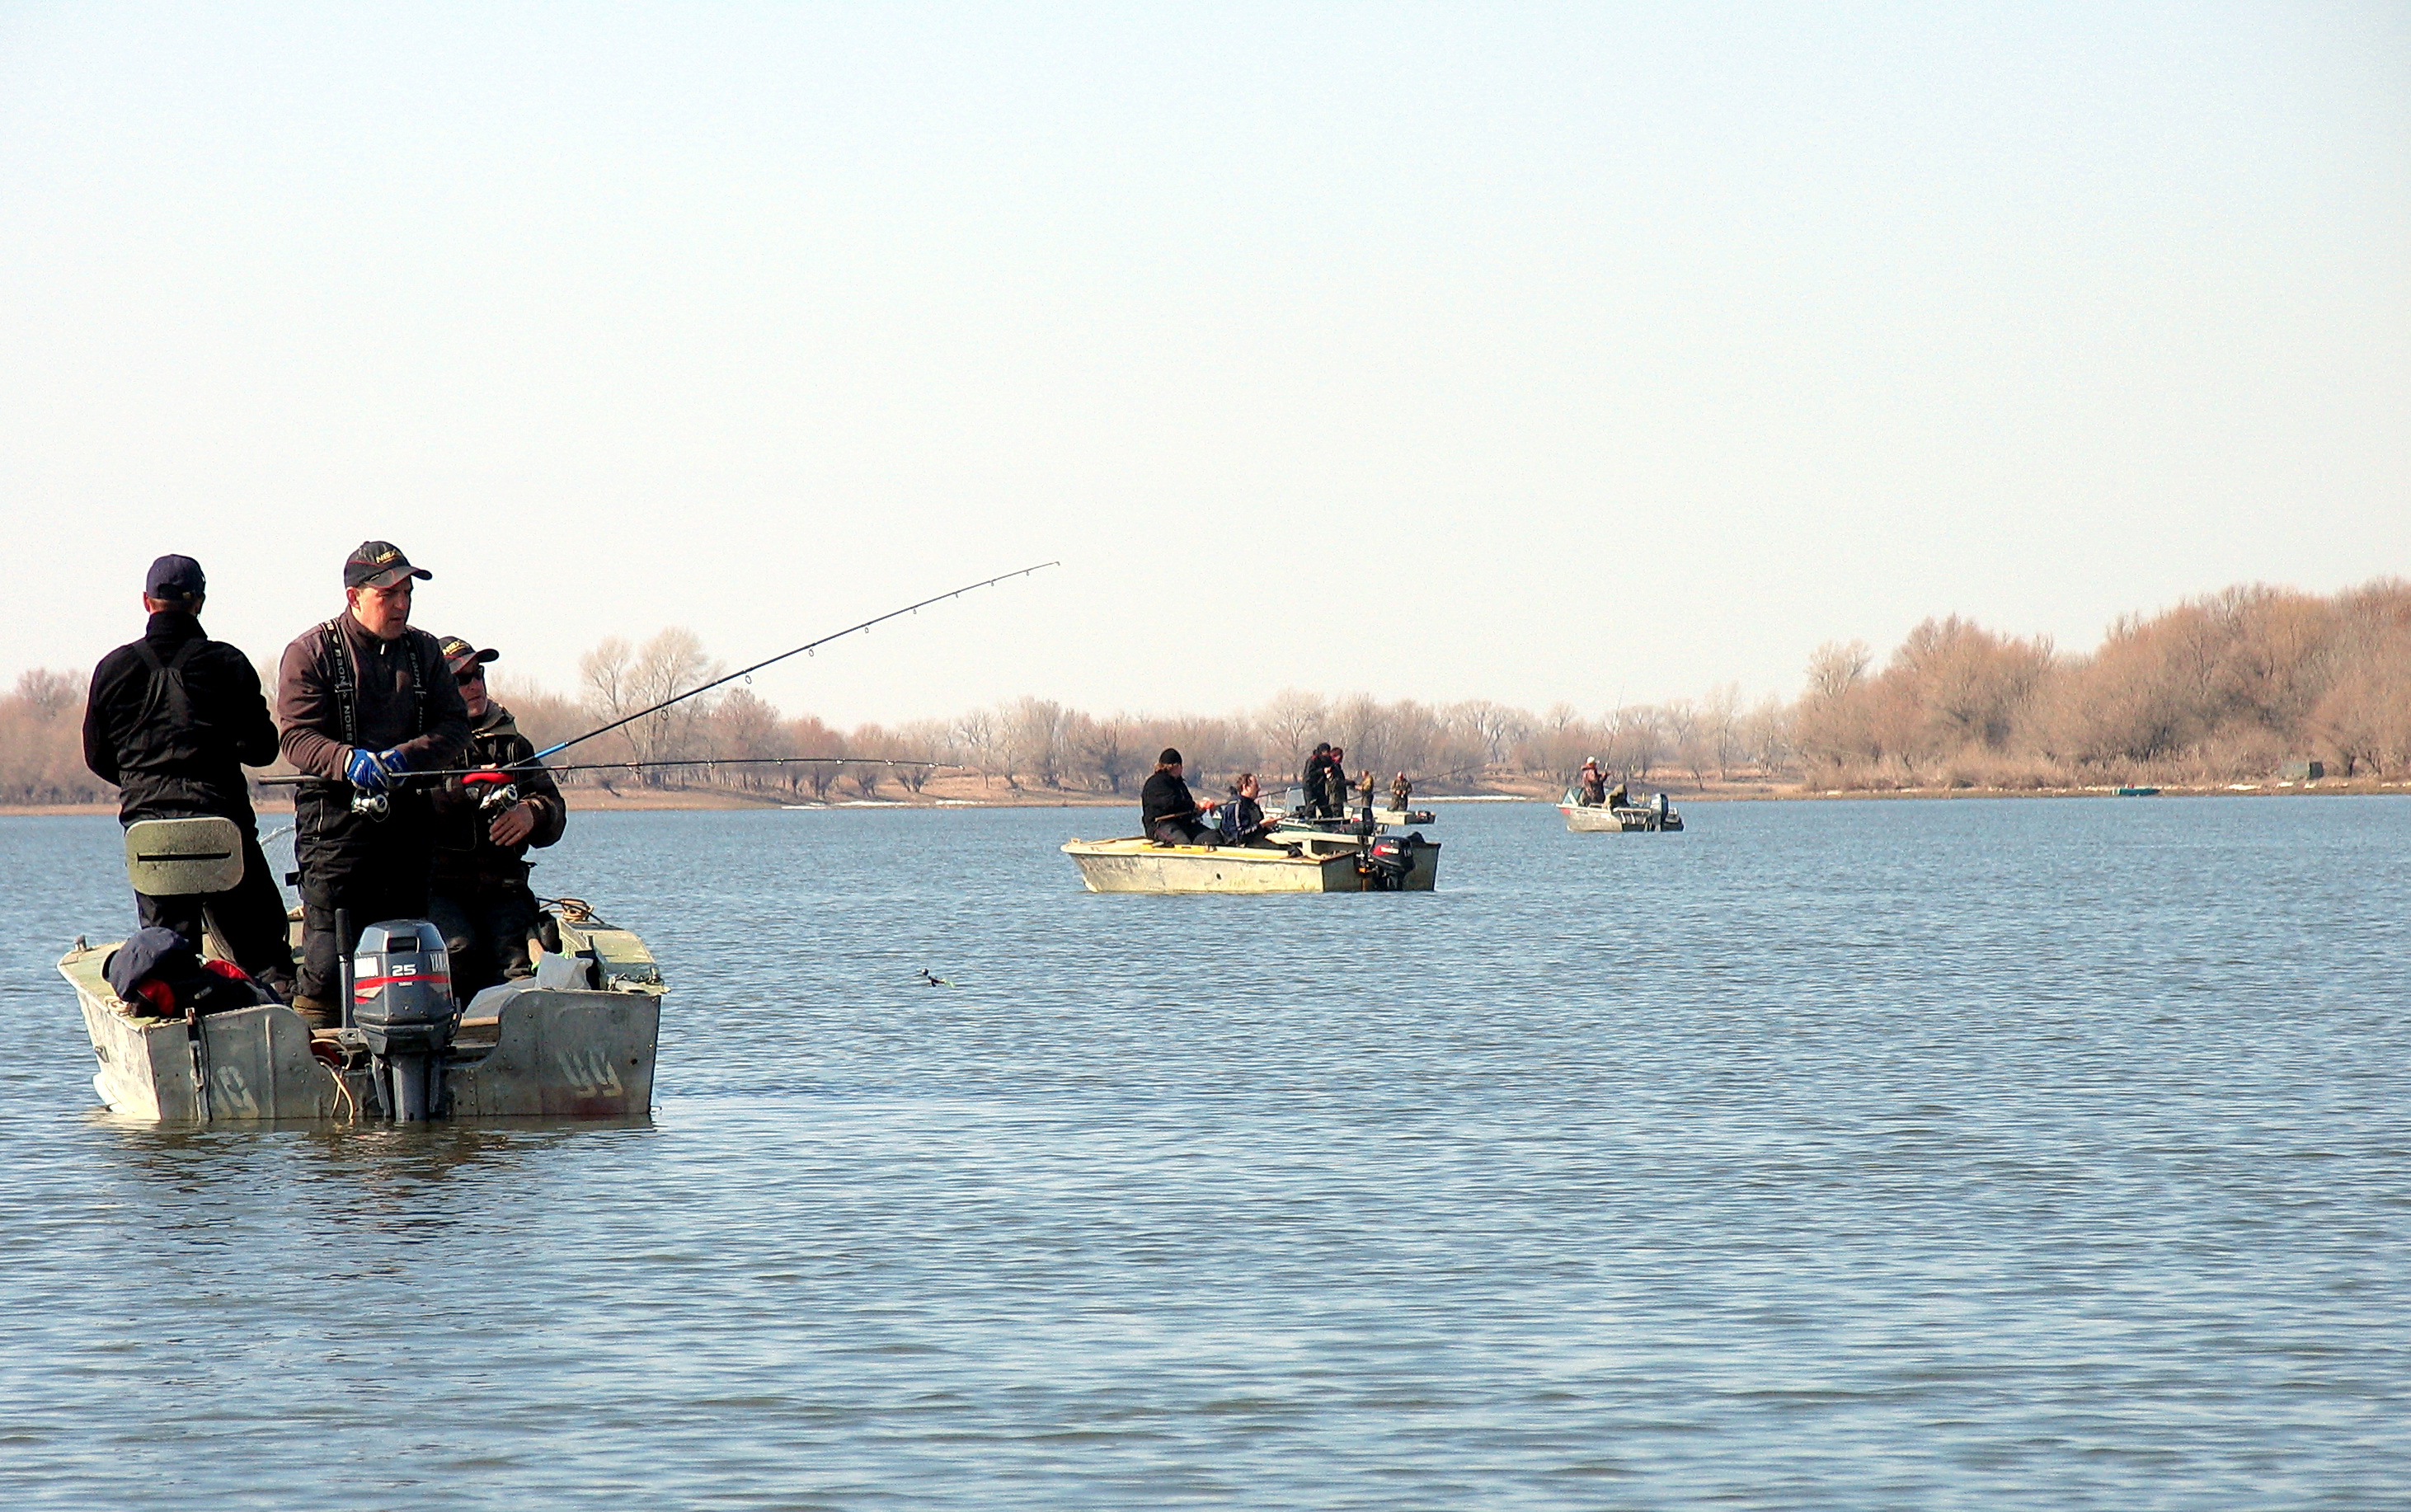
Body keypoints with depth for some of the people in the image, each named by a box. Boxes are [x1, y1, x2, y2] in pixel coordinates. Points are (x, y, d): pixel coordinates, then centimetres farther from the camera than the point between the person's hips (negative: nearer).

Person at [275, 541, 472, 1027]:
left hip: (408, 819, 5)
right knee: (330, 958, -12)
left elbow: (455, 726, 6)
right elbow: (297, 736, -9)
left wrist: (407, 756, -14)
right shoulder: (311, 652, -1)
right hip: (338, 819, -5)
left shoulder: (423, 651, 13)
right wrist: (348, 761, -29)